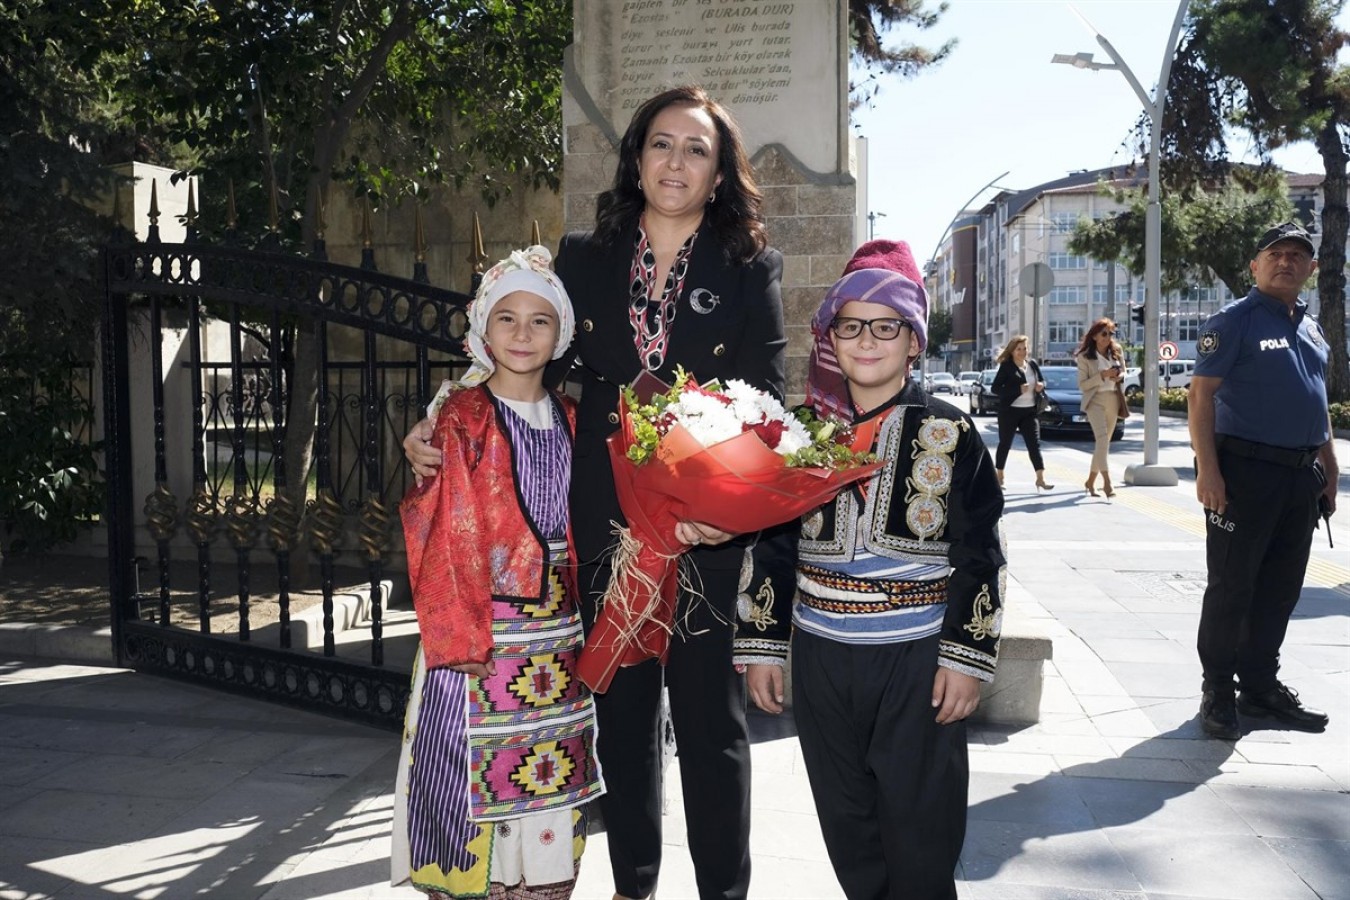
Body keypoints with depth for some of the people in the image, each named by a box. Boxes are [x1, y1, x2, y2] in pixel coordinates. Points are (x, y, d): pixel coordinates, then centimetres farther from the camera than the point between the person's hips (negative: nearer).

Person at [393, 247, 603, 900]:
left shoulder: (568, 419, 9)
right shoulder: (459, 418, -6)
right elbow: (441, 533, -10)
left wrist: (576, 612, 6)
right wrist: (457, 635, -16)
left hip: (556, 629, 5)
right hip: (482, 626, -4)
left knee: (549, 771, 11)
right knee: (476, 771, 1)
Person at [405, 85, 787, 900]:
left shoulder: (750, 272, 0)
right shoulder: (584, 262, 6)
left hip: (707, 529, -2)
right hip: (606, 526, 3)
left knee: (711, 717, 8)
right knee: (622, 714, 14)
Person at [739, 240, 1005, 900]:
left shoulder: (949, 432, -3)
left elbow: (980, 556, -4)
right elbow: (768, 544, 7)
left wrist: (966, 657, -9)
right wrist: (763, 647, 5)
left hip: (917, 660, -3)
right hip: (821, 657, 3)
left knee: (920, 838, 5)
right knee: (847, 829, 15)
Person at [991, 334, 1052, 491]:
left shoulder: (1033, 364, 9)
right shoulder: (1006, 366, -7)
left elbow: (1042, 381, 22)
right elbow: (995, 388, -13)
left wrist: (1041, 385, -3)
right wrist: (1018, 390, -22)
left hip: (1030, 411, 4)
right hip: (1010, 410, -4)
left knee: (1034, 444, -2)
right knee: (1005, 444, 7)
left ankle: (1040, 479, -4)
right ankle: (999, 476, 22)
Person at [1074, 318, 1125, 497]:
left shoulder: (1117, 351, 6)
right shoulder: (1085, 356, -6)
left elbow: (1123, 372, 18)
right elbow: (1082, 385, -8)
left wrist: (1118, 376, -6)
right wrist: (1102, 375, -20)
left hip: (1113, 400, 5)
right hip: (1095, 400, -5)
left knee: (1103, 442, 10)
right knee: (1102, 439, -20)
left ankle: (1091, 481, 22)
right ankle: (1107, 483, -26)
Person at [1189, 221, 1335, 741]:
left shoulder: (1311, 329, 17)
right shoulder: (1235, 321, -5)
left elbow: (1319, 404, 23)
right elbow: (1201, 394, -12)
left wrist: (1329, 470, 17)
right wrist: (1207, 470, -19)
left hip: (1301, 476, 7)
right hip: (1246, 471, -7)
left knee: (1281, 589, 12)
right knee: (1232, 587, -2)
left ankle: (1261, 686, 23)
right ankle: (1218, 693, 8)